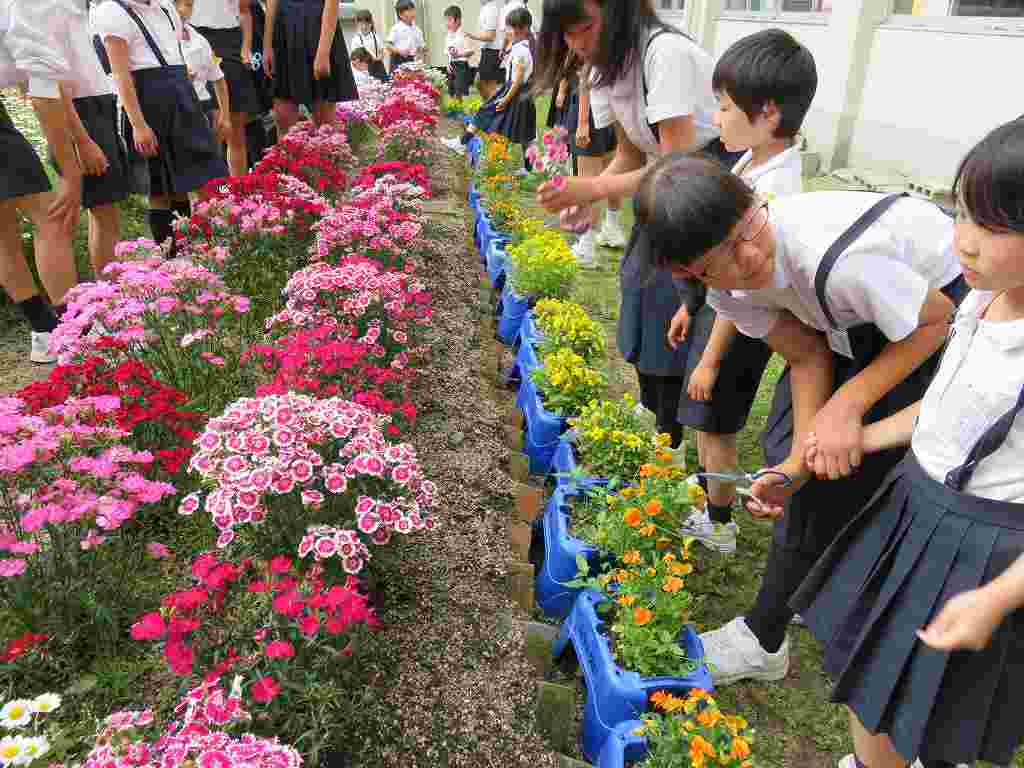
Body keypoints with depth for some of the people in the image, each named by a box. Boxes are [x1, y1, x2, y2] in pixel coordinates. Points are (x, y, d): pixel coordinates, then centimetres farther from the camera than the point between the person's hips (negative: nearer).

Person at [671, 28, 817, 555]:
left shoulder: (773, 190, -27)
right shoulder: (753, 160, 1)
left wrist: (711, 359, -16)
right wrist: (690, 305, 16)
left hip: (738, 324, -8)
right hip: (717, 303, 8)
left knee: (715, 427, 8)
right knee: (704, 423, 23)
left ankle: (718, 525, 30)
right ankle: (702, 495, 46)